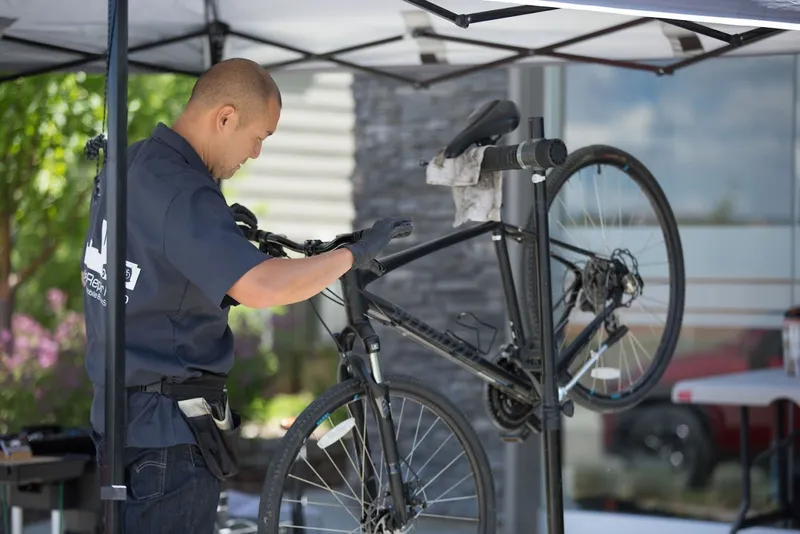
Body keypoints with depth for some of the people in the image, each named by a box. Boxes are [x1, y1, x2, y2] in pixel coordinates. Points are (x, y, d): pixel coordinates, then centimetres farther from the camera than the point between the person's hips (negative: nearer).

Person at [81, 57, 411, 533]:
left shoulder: (130, 164, 7)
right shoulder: (182, 194, -24)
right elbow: (261, 288, -37)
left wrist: (218, 221, 21)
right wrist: (355, 253, -24)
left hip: (120, 405, 10)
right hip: (168, 425, -10)